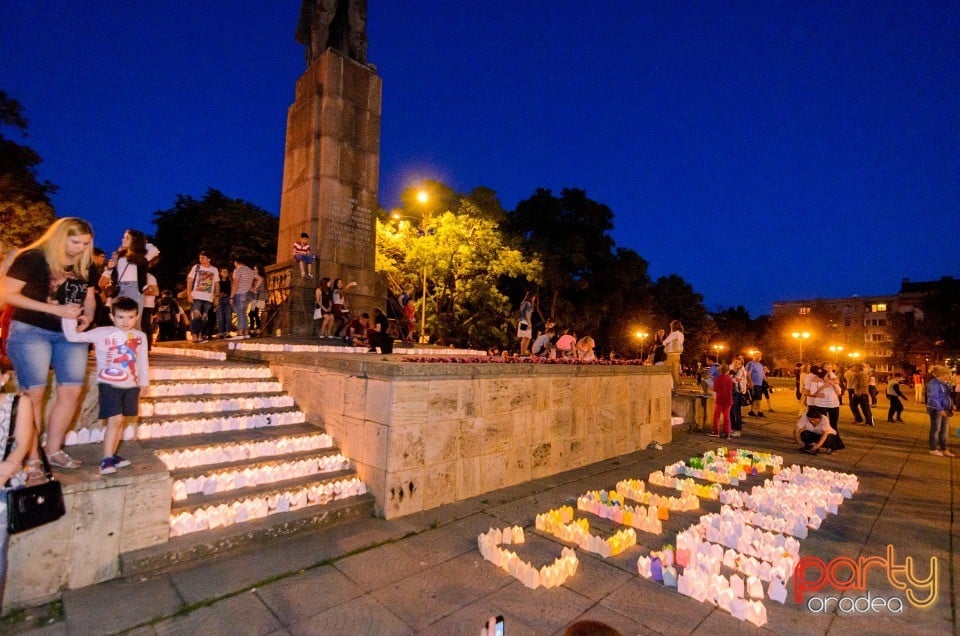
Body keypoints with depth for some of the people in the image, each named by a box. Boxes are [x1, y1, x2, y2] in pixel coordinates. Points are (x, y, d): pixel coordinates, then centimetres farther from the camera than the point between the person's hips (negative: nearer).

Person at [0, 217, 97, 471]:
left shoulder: (86, 266, 7)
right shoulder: (32, 258, -9)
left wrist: (88, 316, -4)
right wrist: (55, 309, -20)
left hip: (71, 335, 5)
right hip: (31, 331, -5)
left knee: (71, 391, 2)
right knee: (34, 393, -3)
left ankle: (53, 450, 17)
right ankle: (31, 457, 9)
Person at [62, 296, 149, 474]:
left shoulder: (140, 336, 3)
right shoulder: (102, 333, -6)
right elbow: (73, 336, -9)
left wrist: (144, 382, 13)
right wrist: (69, 317, -19)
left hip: (131, 385, 4)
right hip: (109, 384, -4)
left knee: (119, 421, 12)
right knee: (115, 419, -11)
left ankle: (112, 455, 23)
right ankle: (106, 459, -2)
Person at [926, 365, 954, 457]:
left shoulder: (943, 383, 12)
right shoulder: (934, 383, -17)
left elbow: (946, 397, 19)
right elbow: (934, 398, -22)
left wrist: (950, 408, 13)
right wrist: (940, 409, -26)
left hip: (944, 410, 9)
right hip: (936, 410, -9)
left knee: (944, 430, 14)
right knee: (936, 429, 0)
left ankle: (944, 449, 22)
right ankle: (933, 449, 10)